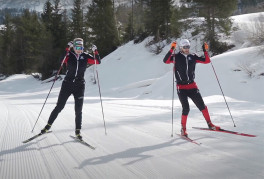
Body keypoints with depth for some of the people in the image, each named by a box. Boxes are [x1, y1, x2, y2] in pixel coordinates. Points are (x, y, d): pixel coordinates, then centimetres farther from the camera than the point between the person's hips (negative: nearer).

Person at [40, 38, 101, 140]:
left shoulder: (85, 57, 2)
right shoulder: (69, 56, -2)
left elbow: (98, 62, -3)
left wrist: (95, 51, -16)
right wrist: (67, 49, -27)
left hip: (79, 86, 1)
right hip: (67, 84, -1)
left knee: (78, 110, 1)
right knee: (59, 107, 2)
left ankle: (78, 131, 13)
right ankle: (48, 125, 17)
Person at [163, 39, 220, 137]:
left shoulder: (193, 57, 7)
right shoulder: (176, 57, -3)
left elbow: (207, 61, 9)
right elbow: (165, 61, -20)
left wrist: (205, 51, -4)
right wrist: (171, 50, -28)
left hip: (192, 86, 3)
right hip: (181, 87, -3)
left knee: (202, 105, 2)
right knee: (186, 108, -10)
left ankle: (210, 124, 17)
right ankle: (183, 129, 6)